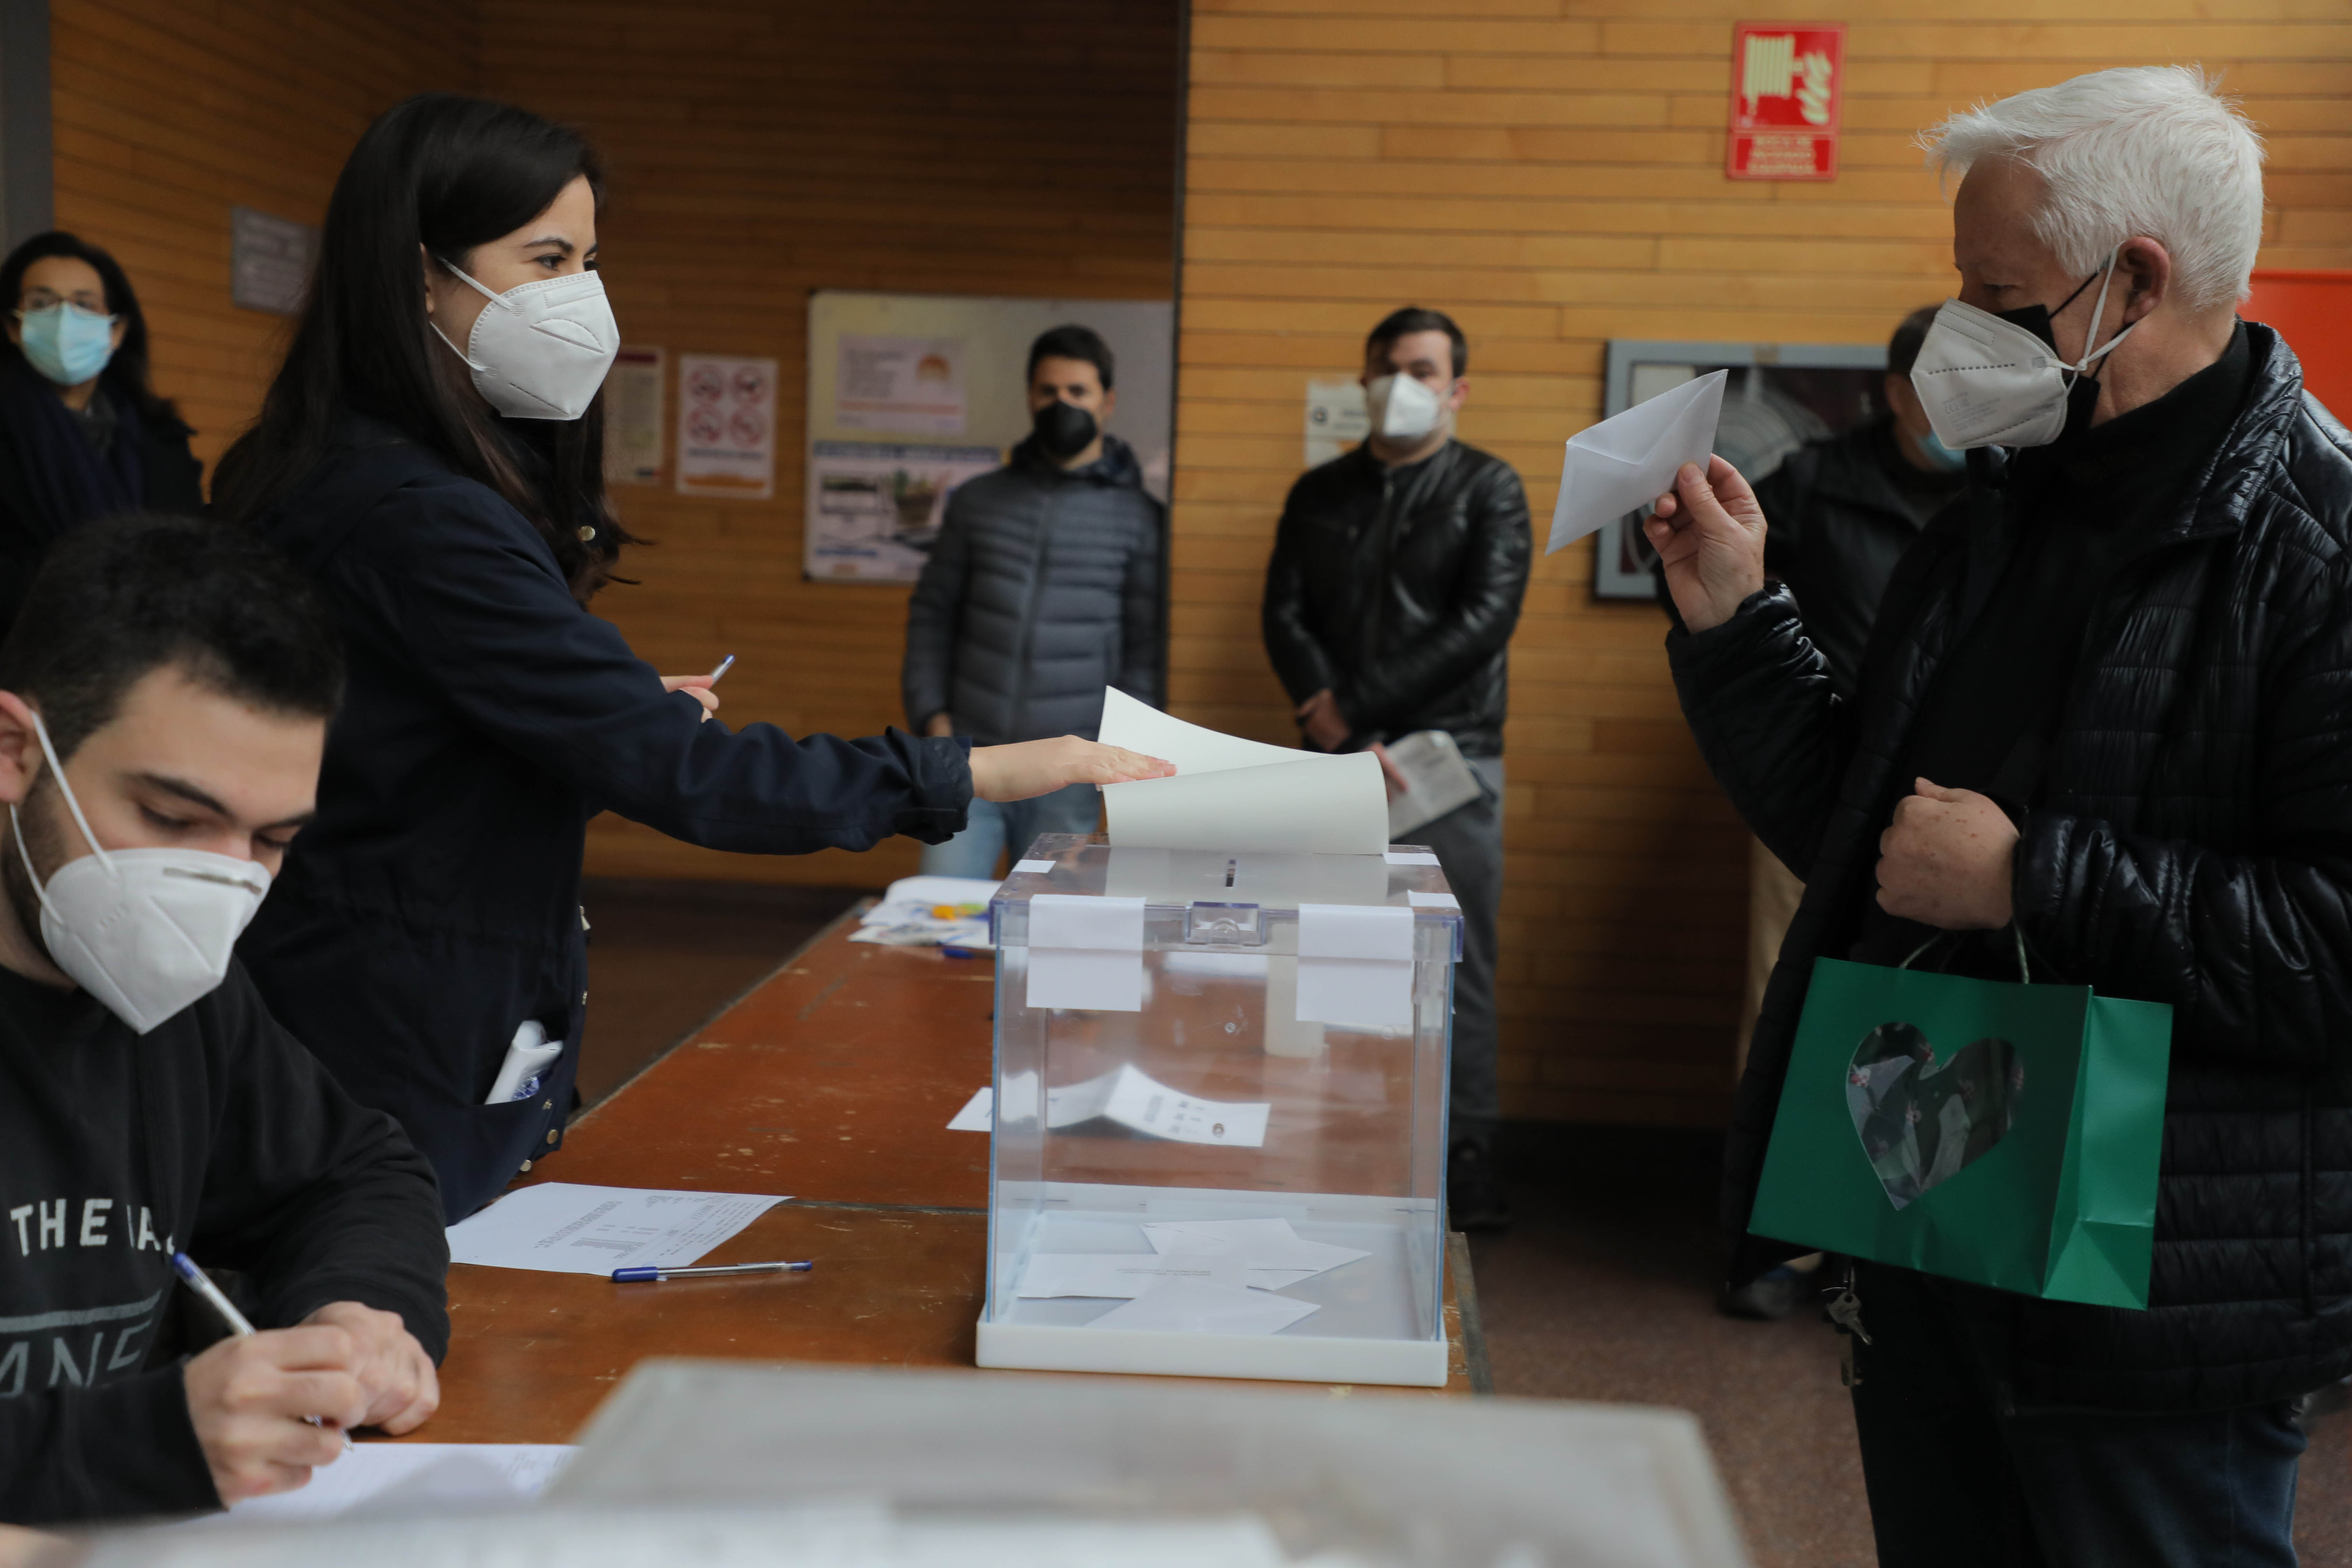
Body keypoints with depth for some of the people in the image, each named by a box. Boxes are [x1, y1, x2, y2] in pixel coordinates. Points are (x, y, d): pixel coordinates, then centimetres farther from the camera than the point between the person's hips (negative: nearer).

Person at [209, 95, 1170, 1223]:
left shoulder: (346, 478, 10)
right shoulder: (417, 517, -23)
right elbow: (672, 771, -27)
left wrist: (619, 713, 4)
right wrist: (976, 775, -24)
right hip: (404, 1078, -10)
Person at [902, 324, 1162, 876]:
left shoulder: (1137, 519, 3)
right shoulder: (977, 501, 10)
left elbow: (1146, 647, 2)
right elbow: (931, 614, 14)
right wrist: (932, 716, 2)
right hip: (969, 759, 2)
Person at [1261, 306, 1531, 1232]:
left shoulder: (1488, 489, 5)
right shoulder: (1320, 494, 15)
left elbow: (1485, 620, -7)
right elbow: (1284, 614, 7)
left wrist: (1356, 705, -12)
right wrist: (1329, 715, -11)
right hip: (1338, 759, 3)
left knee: (1457, 962, -1)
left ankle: (1467, 1155, 6)